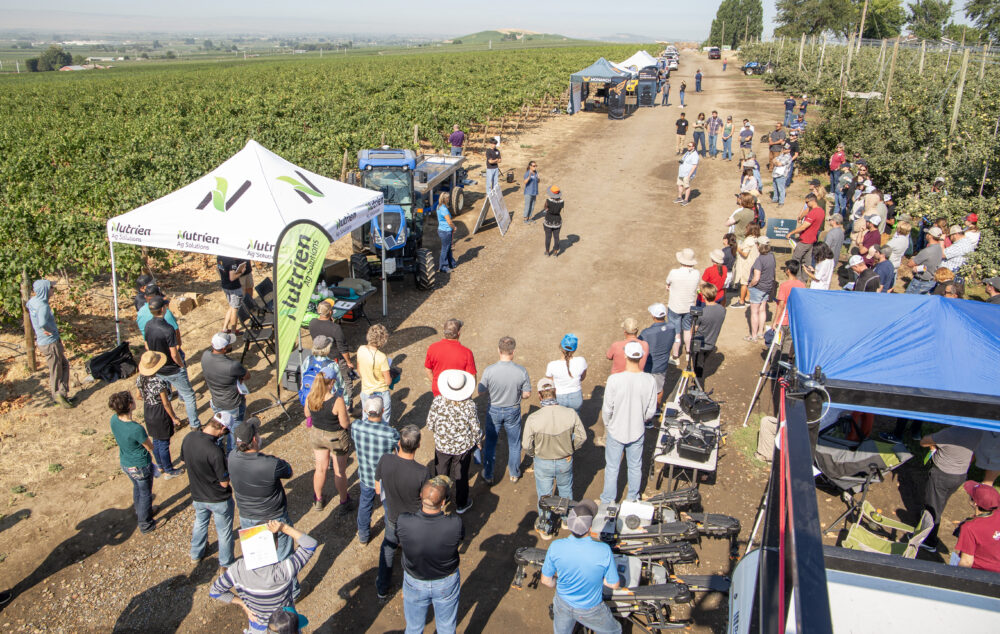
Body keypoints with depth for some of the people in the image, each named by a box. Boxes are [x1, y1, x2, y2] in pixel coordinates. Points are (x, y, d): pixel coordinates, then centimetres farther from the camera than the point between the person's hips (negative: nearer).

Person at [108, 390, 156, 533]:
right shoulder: (136, 429, -37)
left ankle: (140, 511, 56)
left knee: (137, 488, 32)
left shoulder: (114, 419, -16)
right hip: (140, 466, -7)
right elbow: (150, 448, -18)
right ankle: (145, 524, 36)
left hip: (125, 462, 7)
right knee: (145, 494, 17)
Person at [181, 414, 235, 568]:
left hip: (197, 496, 6)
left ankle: (196, 554, 54)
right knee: (224, 531, 19)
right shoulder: (215, 451, -37)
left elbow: (184, 459, 5)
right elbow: (224, 483, -26)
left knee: (200, 523, 33)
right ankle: (226, 562, 39)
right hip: (218, 499, -6)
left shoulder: (188, 438, -16)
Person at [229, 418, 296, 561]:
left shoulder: (232, 458, -20)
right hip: (274, 520, -5)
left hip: (246, 518, 5)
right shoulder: (272, 465, -34)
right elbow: (288, 472, -12)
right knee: (283, 558, 18)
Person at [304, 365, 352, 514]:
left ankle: (318, 500, 42)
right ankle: (344, 502, 34)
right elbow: (345, 424, -21)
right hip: (336, 438, -4)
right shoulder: (338, 401, -31)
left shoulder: (310, 398, -16)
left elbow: (308, 415, 2)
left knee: (320, 468, 25)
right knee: (340, 471, 16)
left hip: (316, 435, 4)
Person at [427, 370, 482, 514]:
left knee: (440, 475, 22)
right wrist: (479, 442, 7)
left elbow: (430, 424, -10)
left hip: (442, 445, 1)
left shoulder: (438, 401, -21)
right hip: (463, 447, -1)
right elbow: (476, 428, -13)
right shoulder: (469, 405, -23)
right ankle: (461, 505, 39)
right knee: (461, 476, 20)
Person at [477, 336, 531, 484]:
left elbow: (481, 391, -11)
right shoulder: (521, 371, -21)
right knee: (514, 444, 22)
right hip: (513, 411, 0)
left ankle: (488, 474, 34)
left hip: (494, 410, 0)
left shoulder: (489, 371, -23)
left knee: (490, 443, 20)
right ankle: (514, 473, 38)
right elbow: (527, 394, -10)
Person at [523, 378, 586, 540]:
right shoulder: (570, 414, -23)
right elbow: (581, 437, -9)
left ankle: (545, 529, 39)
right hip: (565, 461, 2)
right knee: (566, 490, 28)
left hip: (543, 463, -2)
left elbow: (527, 446, -15)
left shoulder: (532, 419, -28)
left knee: (544, 495, 20)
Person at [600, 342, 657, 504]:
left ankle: (609, 501, 32)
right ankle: (632, 498, 39)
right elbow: (651, 411, -7)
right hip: (637, 431, 2)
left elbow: (607, 409, -16)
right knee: (635, 467, 22)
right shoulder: (650, 381, -18)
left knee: (612, 467, 17)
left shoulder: (614, 380, -26)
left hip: (616, 431, -2)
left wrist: (607, 425, 4)